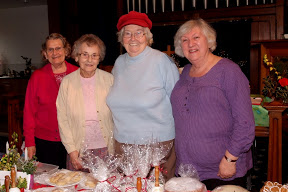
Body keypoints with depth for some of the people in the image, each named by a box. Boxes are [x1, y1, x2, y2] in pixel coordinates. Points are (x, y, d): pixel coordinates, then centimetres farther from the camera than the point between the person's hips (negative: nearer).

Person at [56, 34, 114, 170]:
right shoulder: (67, 82, -1)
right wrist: (71, 149, -7)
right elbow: (62, 119, 0)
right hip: (79, 151, 0)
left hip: (106, 149, 0)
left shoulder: (109, 79, 0)